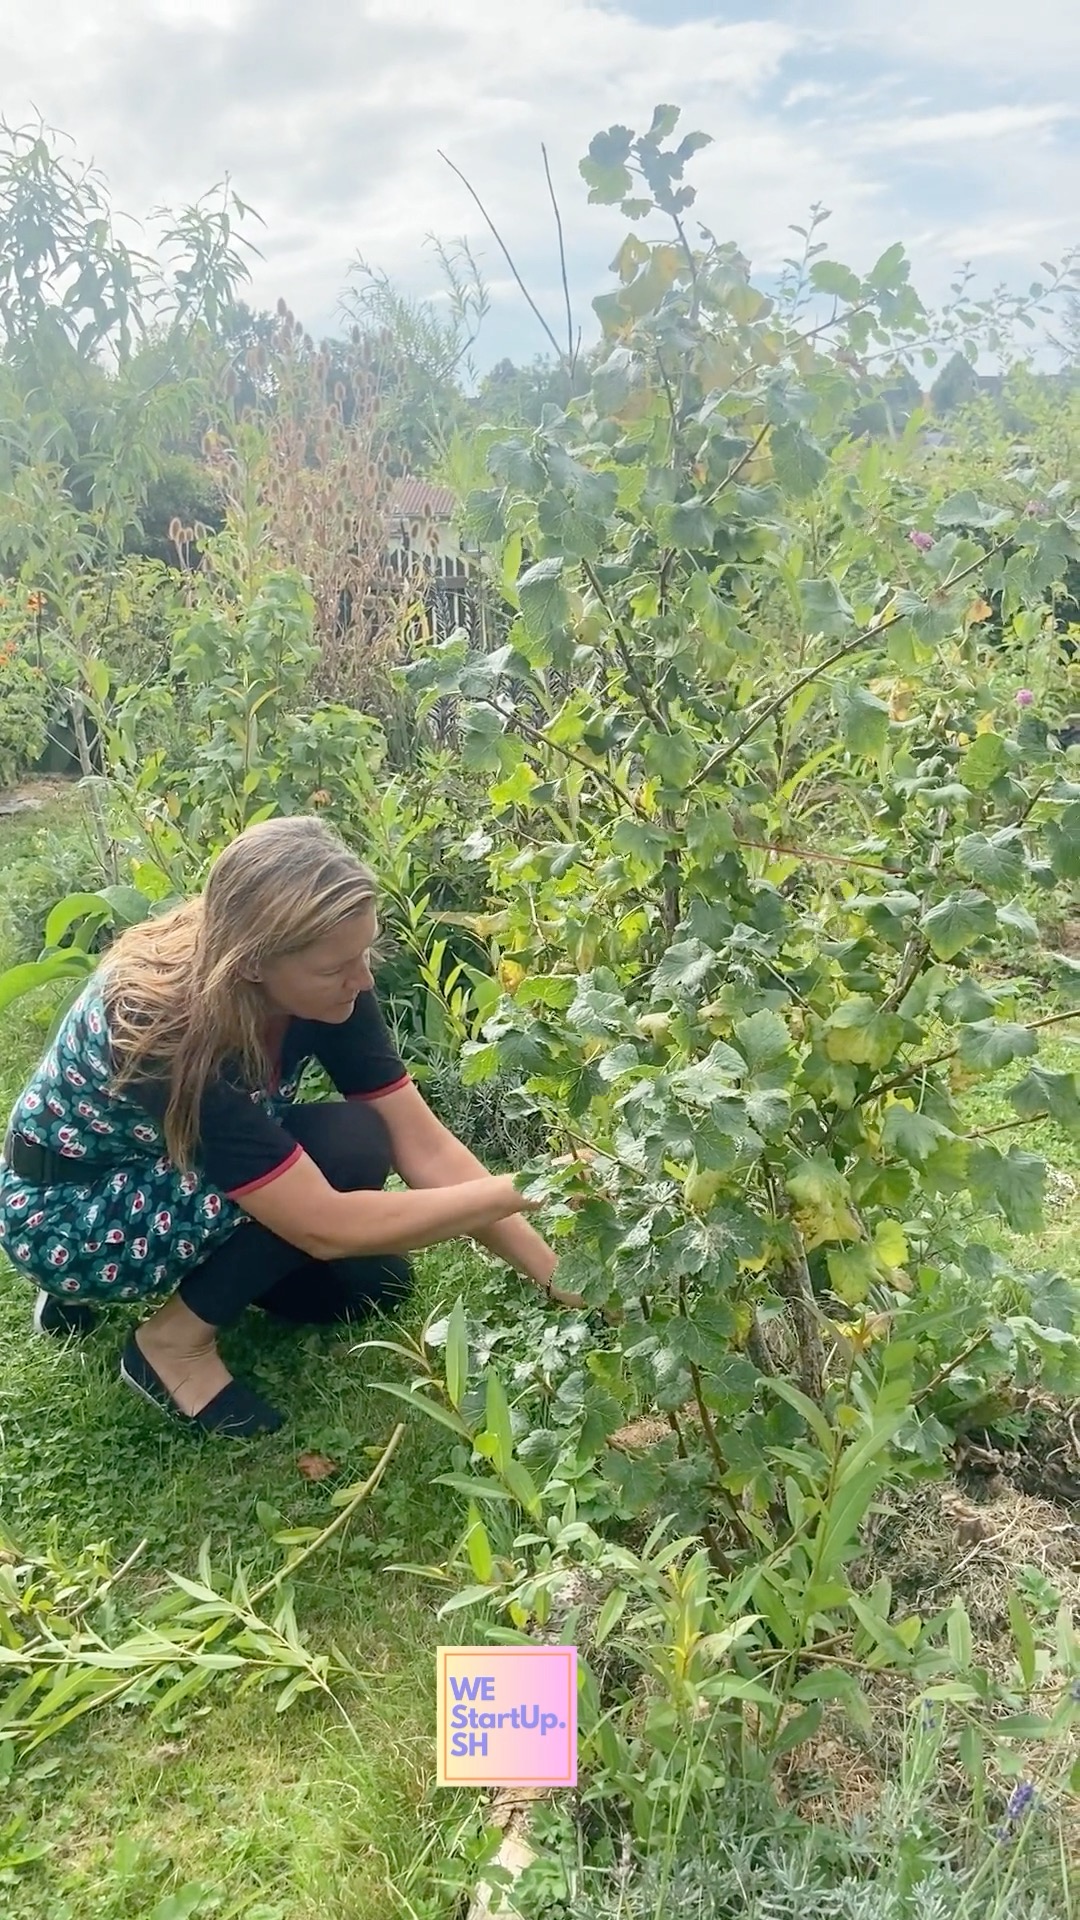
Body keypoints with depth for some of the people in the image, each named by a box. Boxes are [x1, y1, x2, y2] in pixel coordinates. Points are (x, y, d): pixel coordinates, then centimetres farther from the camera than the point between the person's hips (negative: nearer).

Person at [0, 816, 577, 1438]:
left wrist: (562, 1279, -22)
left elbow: (425, 1147, -17)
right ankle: (176, 1341, -7)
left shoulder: (325, 985, -19)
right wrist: (519, 1192, -35)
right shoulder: (166, 1030, -38)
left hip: (171, 1172, 7)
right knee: (346, 1149, -25)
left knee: (372, 1279, 0)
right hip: (64, 1213, -7)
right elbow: (324, 1226, -37)